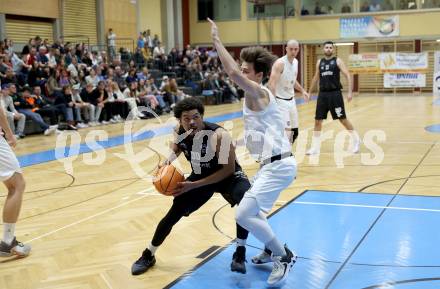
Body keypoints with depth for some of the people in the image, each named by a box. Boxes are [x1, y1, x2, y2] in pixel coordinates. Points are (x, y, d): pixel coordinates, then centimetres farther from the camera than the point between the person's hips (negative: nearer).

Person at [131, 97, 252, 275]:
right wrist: (169, 160, -17)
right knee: (173, 214, 3)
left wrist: (194, 185, -32)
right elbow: (176, 149, 8)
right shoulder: (179, 132, -18)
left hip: (228, 176, -4)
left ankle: (240, 254, -15)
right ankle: (148, 256, 24)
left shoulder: (219, 135, -35)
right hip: (200, 176, 5)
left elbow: (229, 169, -29)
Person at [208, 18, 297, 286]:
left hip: (277, 166, -11)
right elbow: (280, 129, 24)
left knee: (244, 214, -16)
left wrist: (217, 40, -25)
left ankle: (285, 257, -2)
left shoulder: (258, 92, -13)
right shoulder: (258, 96, 16)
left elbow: (233, 73, -31)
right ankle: (273, 248, 37)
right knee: (250, 208, 25)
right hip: (275, 163, 11)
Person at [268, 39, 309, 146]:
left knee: (294, 132, 13)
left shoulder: (295, 62, 6)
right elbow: (271, 84, -27)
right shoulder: (280, 63, -19)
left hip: (291, 100, 8)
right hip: (280, 101, -8)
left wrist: (302, 91, 15)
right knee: (286, 132, -14)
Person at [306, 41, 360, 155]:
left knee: (343, 119, 1)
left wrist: (350, 92, -17)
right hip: (322, 94, 4)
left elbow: (348, 76, -8)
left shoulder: (337, 61, -3)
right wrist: (309, 92, 22)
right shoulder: (319, 62, 10)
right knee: (317, 121, 3)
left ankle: (356, 141, 20)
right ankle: (315, 147, 11)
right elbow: (316, 78, 21)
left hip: (335, 93, -4)